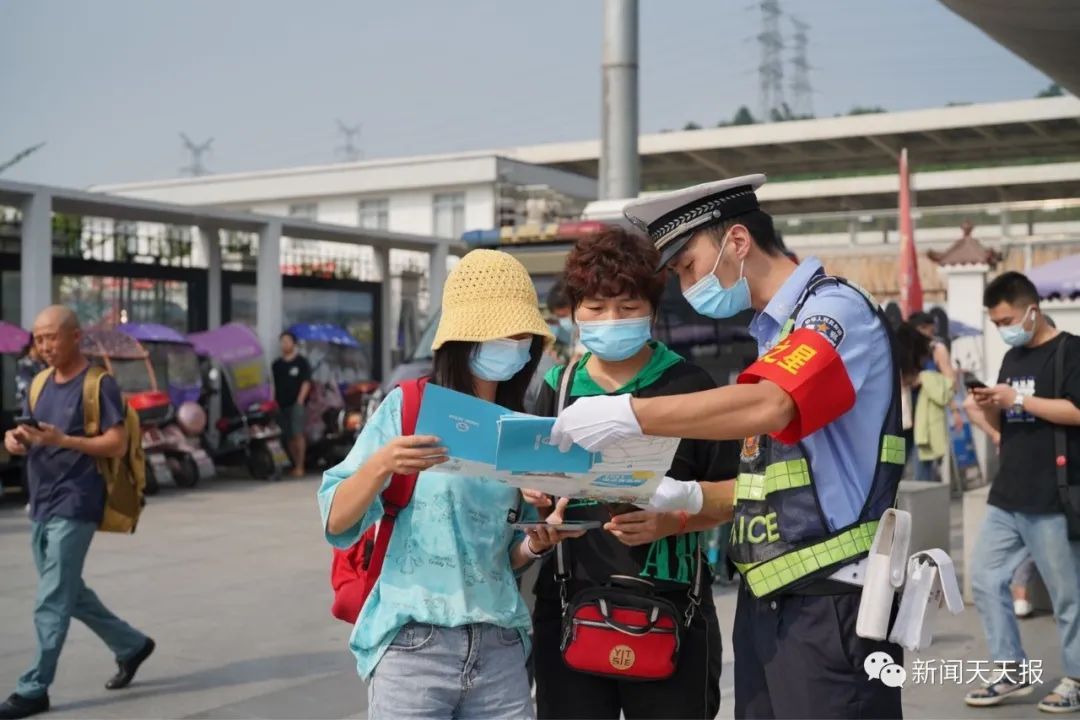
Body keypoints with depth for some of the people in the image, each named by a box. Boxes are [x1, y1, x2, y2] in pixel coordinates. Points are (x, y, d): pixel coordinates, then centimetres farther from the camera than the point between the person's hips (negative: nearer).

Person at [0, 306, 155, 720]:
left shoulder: (99, 384, -10)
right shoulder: (40, 384, 13)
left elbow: (117, 445, -15)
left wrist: (63, 440, -27)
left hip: (75, 507, -8)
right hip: (41, 505, 8)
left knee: (51, 602, -5)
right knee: (69, 593, 17)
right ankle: (131, 645, 32)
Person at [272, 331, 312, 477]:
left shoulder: (301, 362, 3)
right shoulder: (277, 364, 17)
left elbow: (306, 382, -3)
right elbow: (273, 384, 17)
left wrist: (300, 400, -13)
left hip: (296, 403, -5)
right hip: (281, 405, 5)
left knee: (298, 434, -12)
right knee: (288, 437, 5)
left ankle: (300, 466, -13)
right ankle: (295, 464, 11)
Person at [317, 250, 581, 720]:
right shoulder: (407, 408, -4)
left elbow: (507, 558, 13)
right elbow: (336, 522, -5)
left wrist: (535, 544, -8)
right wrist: (381, 465, -21)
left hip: (500, 650, 4)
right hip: (413, 645, -4)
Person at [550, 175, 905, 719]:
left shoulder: (837, 309, -10)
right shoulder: (770, 334, 15)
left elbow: (767, 407, -29)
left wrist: (629, 413, -26)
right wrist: (689, 496, 3)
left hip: (830, 607, -8)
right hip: (766, 603, 8)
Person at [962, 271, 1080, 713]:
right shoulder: (1012, 358, 16)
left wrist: (1018, 399, -18)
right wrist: (988, 408, -1)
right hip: (1007, 497, 8)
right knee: (985, 578, 6)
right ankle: (1012, 671, 16)